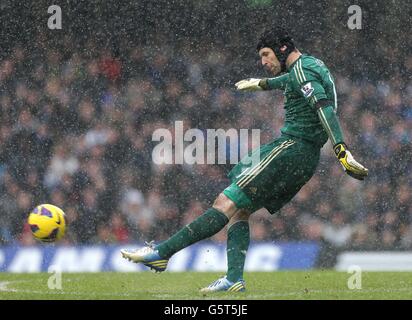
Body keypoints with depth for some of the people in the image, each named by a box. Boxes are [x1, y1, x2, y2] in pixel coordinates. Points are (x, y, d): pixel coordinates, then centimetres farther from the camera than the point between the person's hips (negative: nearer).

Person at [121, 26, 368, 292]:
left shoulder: (301, 69, -10)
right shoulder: (310, 66, 21)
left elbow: (325, 108, -23)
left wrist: (342, 150, -33)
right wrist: (263, 84, 63)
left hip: (292, 147, -10)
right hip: (306, 158, 10)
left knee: (227, 203, -14)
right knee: (239, 210, 9)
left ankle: (162, 253, -18)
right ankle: (234, 279, -3)